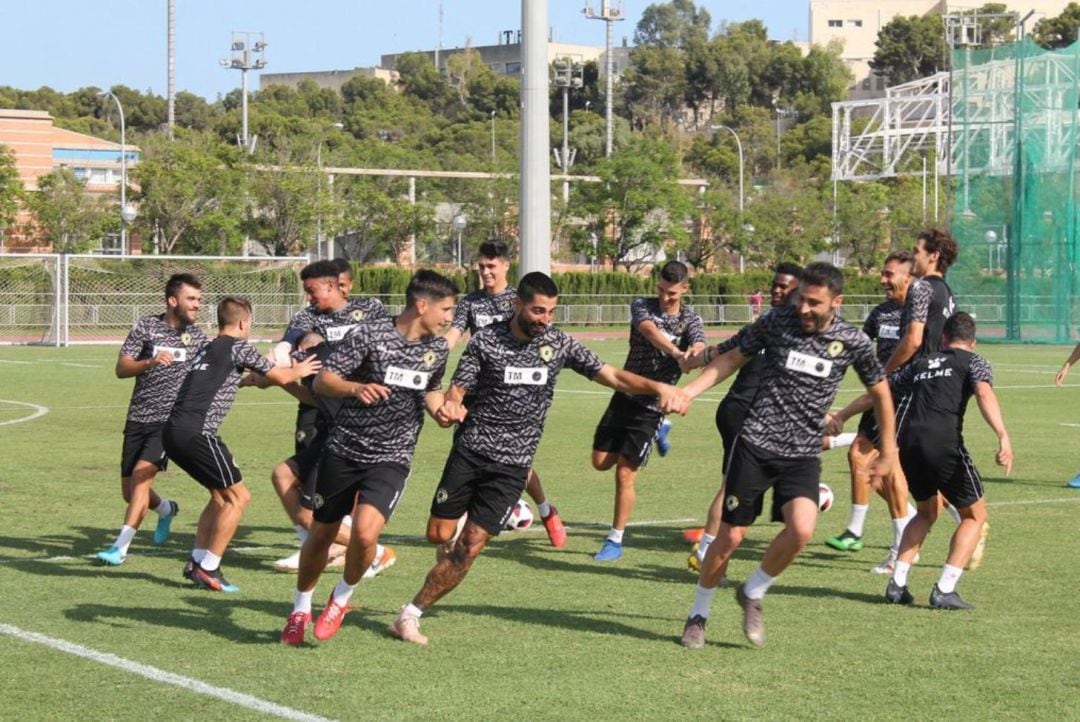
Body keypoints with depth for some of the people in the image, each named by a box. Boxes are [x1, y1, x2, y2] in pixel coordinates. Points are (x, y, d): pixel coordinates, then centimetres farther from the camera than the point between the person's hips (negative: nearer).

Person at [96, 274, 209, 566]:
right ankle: (166, 509, 42)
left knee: (141, 474, -22)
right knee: (129, 491, 9)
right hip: (139, 418, 1)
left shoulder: (197, 336, 5)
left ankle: (120, 547, -22)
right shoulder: (146, 327, -2)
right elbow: (121, 369, -8)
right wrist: (150, 362, -27)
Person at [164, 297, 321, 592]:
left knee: (221, 495, 21)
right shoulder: (238, 346, -1)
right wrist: (298, 371, 27)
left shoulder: (207, 349, 22)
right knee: (238, 496, 1)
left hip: (173, 432, 9)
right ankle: (208, 569, -3)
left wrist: (254, 378, 48)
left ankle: (197, 562, 17)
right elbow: (280, 378, 7)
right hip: (196, 433, -8)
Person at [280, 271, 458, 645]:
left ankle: (342, 598, 7)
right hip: (343, 450, -1)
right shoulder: (369, 336, -11)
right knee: (321, 535, 10)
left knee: (365, 533, -22)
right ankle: (300, 609, 35)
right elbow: (322, 380, -10)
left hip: (391, 459, 2)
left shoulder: (438, 348, 5)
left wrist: (442, 411, 3)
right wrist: (356, 388, -29)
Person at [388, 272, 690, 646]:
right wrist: (449, 407, -28)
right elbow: (457, 390, -3)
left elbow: (612, 376, -1)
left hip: (512, 464, 0)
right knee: (439, 534, -1)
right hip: (470, 450, 0)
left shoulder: (559, 344, 0)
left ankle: (411, 614, 2)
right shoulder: (485, 341, -5)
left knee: (470, 547, -7)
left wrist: (659, 387, -17)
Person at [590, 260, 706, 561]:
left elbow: (698, 349, -25)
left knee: (624, 473, -6)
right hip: (624, 397, 3)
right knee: (601, 462, 10)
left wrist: (694, 355, -53)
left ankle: (615, 541, 7)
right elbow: (650, 330, -26)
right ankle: (656, 433, 35)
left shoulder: (691, 321, -4)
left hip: (650, 407, -3)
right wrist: (675, 352, -47)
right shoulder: (641, 307, -3)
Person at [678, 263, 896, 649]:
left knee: (801, 529, -23)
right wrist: (688, 391, -3)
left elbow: (879, 390, 13)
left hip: (803, 454, 1)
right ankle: (698, 614, 23)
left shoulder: (852, 341, -3)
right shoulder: (776, 321, -5)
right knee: (730, 537, 0)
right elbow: (732, 358, 8)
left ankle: (753, 592, 5)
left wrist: (888, 450, 15)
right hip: (756, 445, -1)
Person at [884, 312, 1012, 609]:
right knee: (975, 516, 12)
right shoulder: (974, 362, 13)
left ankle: (897, 584, 17)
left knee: (927, 512, 28)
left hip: (908, 442, 5)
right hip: (944, 442, -5)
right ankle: (944, 590, -1)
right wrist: (1003, 437, -20)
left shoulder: (921, 364, 26)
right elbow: (984, 393, -9)